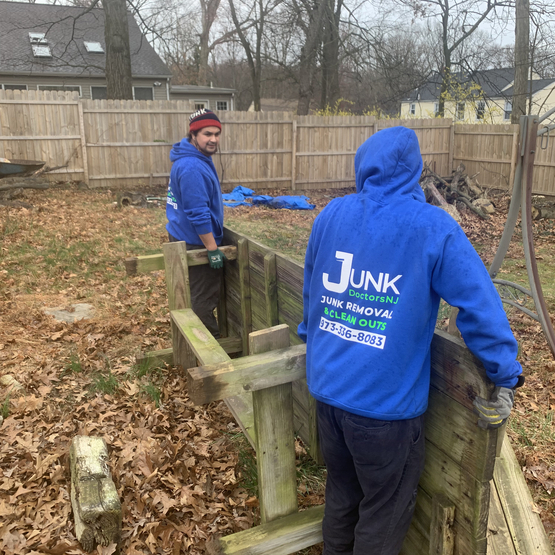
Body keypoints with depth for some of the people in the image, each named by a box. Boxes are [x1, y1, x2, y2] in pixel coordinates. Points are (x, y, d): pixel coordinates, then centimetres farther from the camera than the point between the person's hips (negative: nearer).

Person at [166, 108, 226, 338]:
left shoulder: (197, 159, 9)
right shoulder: (193, 168, -25)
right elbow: (198, 213, -27)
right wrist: (213, 249, -22)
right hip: (196, 243, -10)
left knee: (195, 296, 21)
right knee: (205, 299, 2)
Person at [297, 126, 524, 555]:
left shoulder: (331, 215, -1)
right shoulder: (434, 229, -15)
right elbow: (481, 306, -15)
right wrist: (506, 377, -3)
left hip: (327, 386, 5)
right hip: (386, 402, -5)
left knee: (341, 491, 27)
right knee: (385, 512, 18)